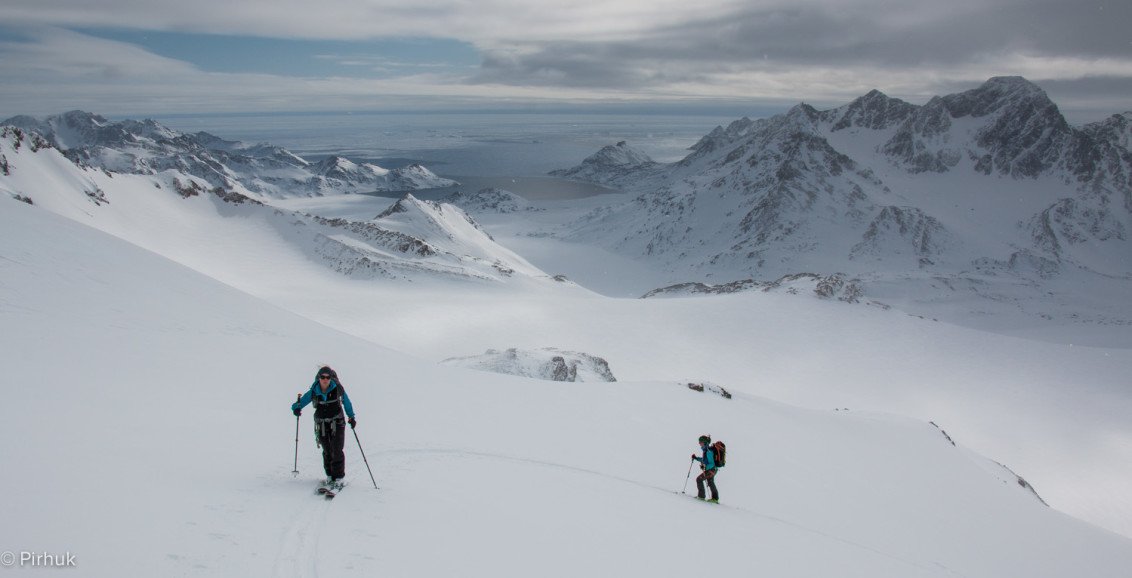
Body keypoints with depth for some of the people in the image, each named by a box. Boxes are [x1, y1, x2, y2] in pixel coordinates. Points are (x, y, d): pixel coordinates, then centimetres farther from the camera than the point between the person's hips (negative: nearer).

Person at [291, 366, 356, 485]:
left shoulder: (337, 389, -9)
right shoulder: (313, 392, -5)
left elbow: (346, 402, 6)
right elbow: (301, 402, -1)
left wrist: (351, 417, 11)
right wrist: (296, 407, -25)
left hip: (337, 422, -2)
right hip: (322, 424, 2)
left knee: (337, 450, -8)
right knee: (327, 451, 8)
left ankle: (339, 476, 1)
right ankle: (330, 475, 23)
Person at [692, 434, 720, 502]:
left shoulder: (708, 451, -25)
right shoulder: (706, 450, 6)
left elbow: (712, 464, -26)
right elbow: (705, 459, 21)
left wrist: (705, 467, -39)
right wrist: (696, 458, 15)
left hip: (711, 470, -10)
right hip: (713, 470, 10)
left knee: (699, 479, -9)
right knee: (710, 483, 22)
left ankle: (701, 496, -4)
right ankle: (715, 498, 33)